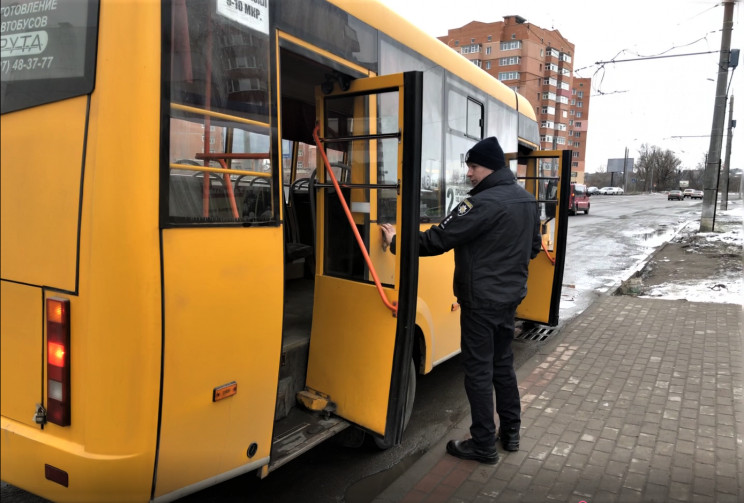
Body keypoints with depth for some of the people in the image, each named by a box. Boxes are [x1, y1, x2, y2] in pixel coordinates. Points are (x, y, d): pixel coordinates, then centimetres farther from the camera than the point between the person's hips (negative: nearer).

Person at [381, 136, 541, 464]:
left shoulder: (483, 203, -21)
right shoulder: (527, 200, 8)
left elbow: (439, 239, -22)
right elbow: (532, 248, 18)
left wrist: (396, 241, -13)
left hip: (481, 300, -9)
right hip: (510, 296, 9)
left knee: (479, 370, 2)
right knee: (502, 364, 19)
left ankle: (483, 445, 12)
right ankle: (510, 432, 30)